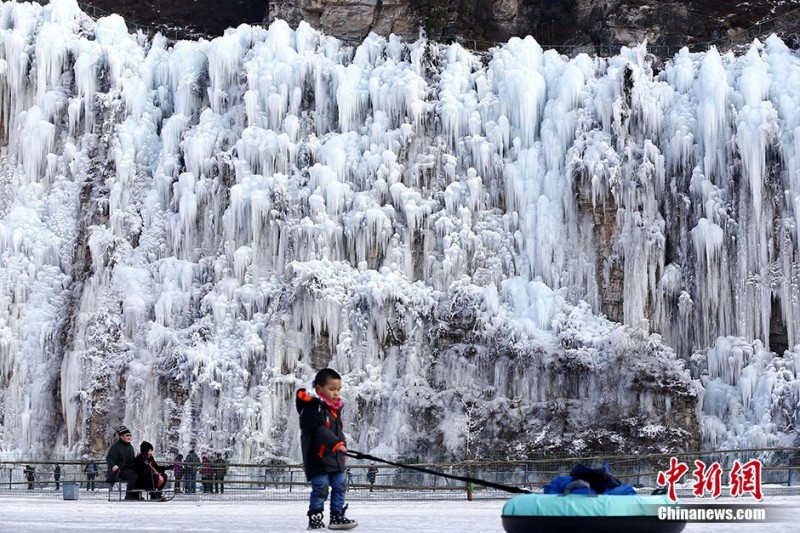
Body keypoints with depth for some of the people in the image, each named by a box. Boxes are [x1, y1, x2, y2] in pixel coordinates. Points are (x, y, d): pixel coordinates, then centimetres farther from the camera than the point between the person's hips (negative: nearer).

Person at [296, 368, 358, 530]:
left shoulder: (335, 408, 14)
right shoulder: (313, 408, -17)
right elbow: (320, 430, -30)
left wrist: (343, 448, 23)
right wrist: (335, 443, -39)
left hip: (335, 457, 9)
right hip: (318, 457, -9)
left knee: (339, 486, 9)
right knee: (321, 487, -9)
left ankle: (337, 516, 18)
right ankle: (315, 518, 3)